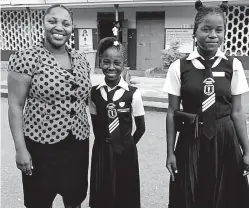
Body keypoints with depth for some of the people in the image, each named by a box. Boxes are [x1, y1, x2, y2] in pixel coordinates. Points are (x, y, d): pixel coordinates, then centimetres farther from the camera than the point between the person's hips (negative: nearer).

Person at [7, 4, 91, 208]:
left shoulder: (81, 60, 6)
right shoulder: (26, 58, -10)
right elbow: (15, 105, -10)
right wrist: (20, 148, -13)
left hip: (78, 144, 5)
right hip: (42, 144, -4)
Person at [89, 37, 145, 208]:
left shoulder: (133, 93, -11)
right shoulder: (94, 92, -3)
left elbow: (141, 127, -1)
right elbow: (95, 124, 7)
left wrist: (127, 144, 5)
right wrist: (105, 143, 6)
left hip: (125, 151, -2)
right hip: (101, 150, 2)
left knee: (125, 195, 10)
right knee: (101, 195, 12)